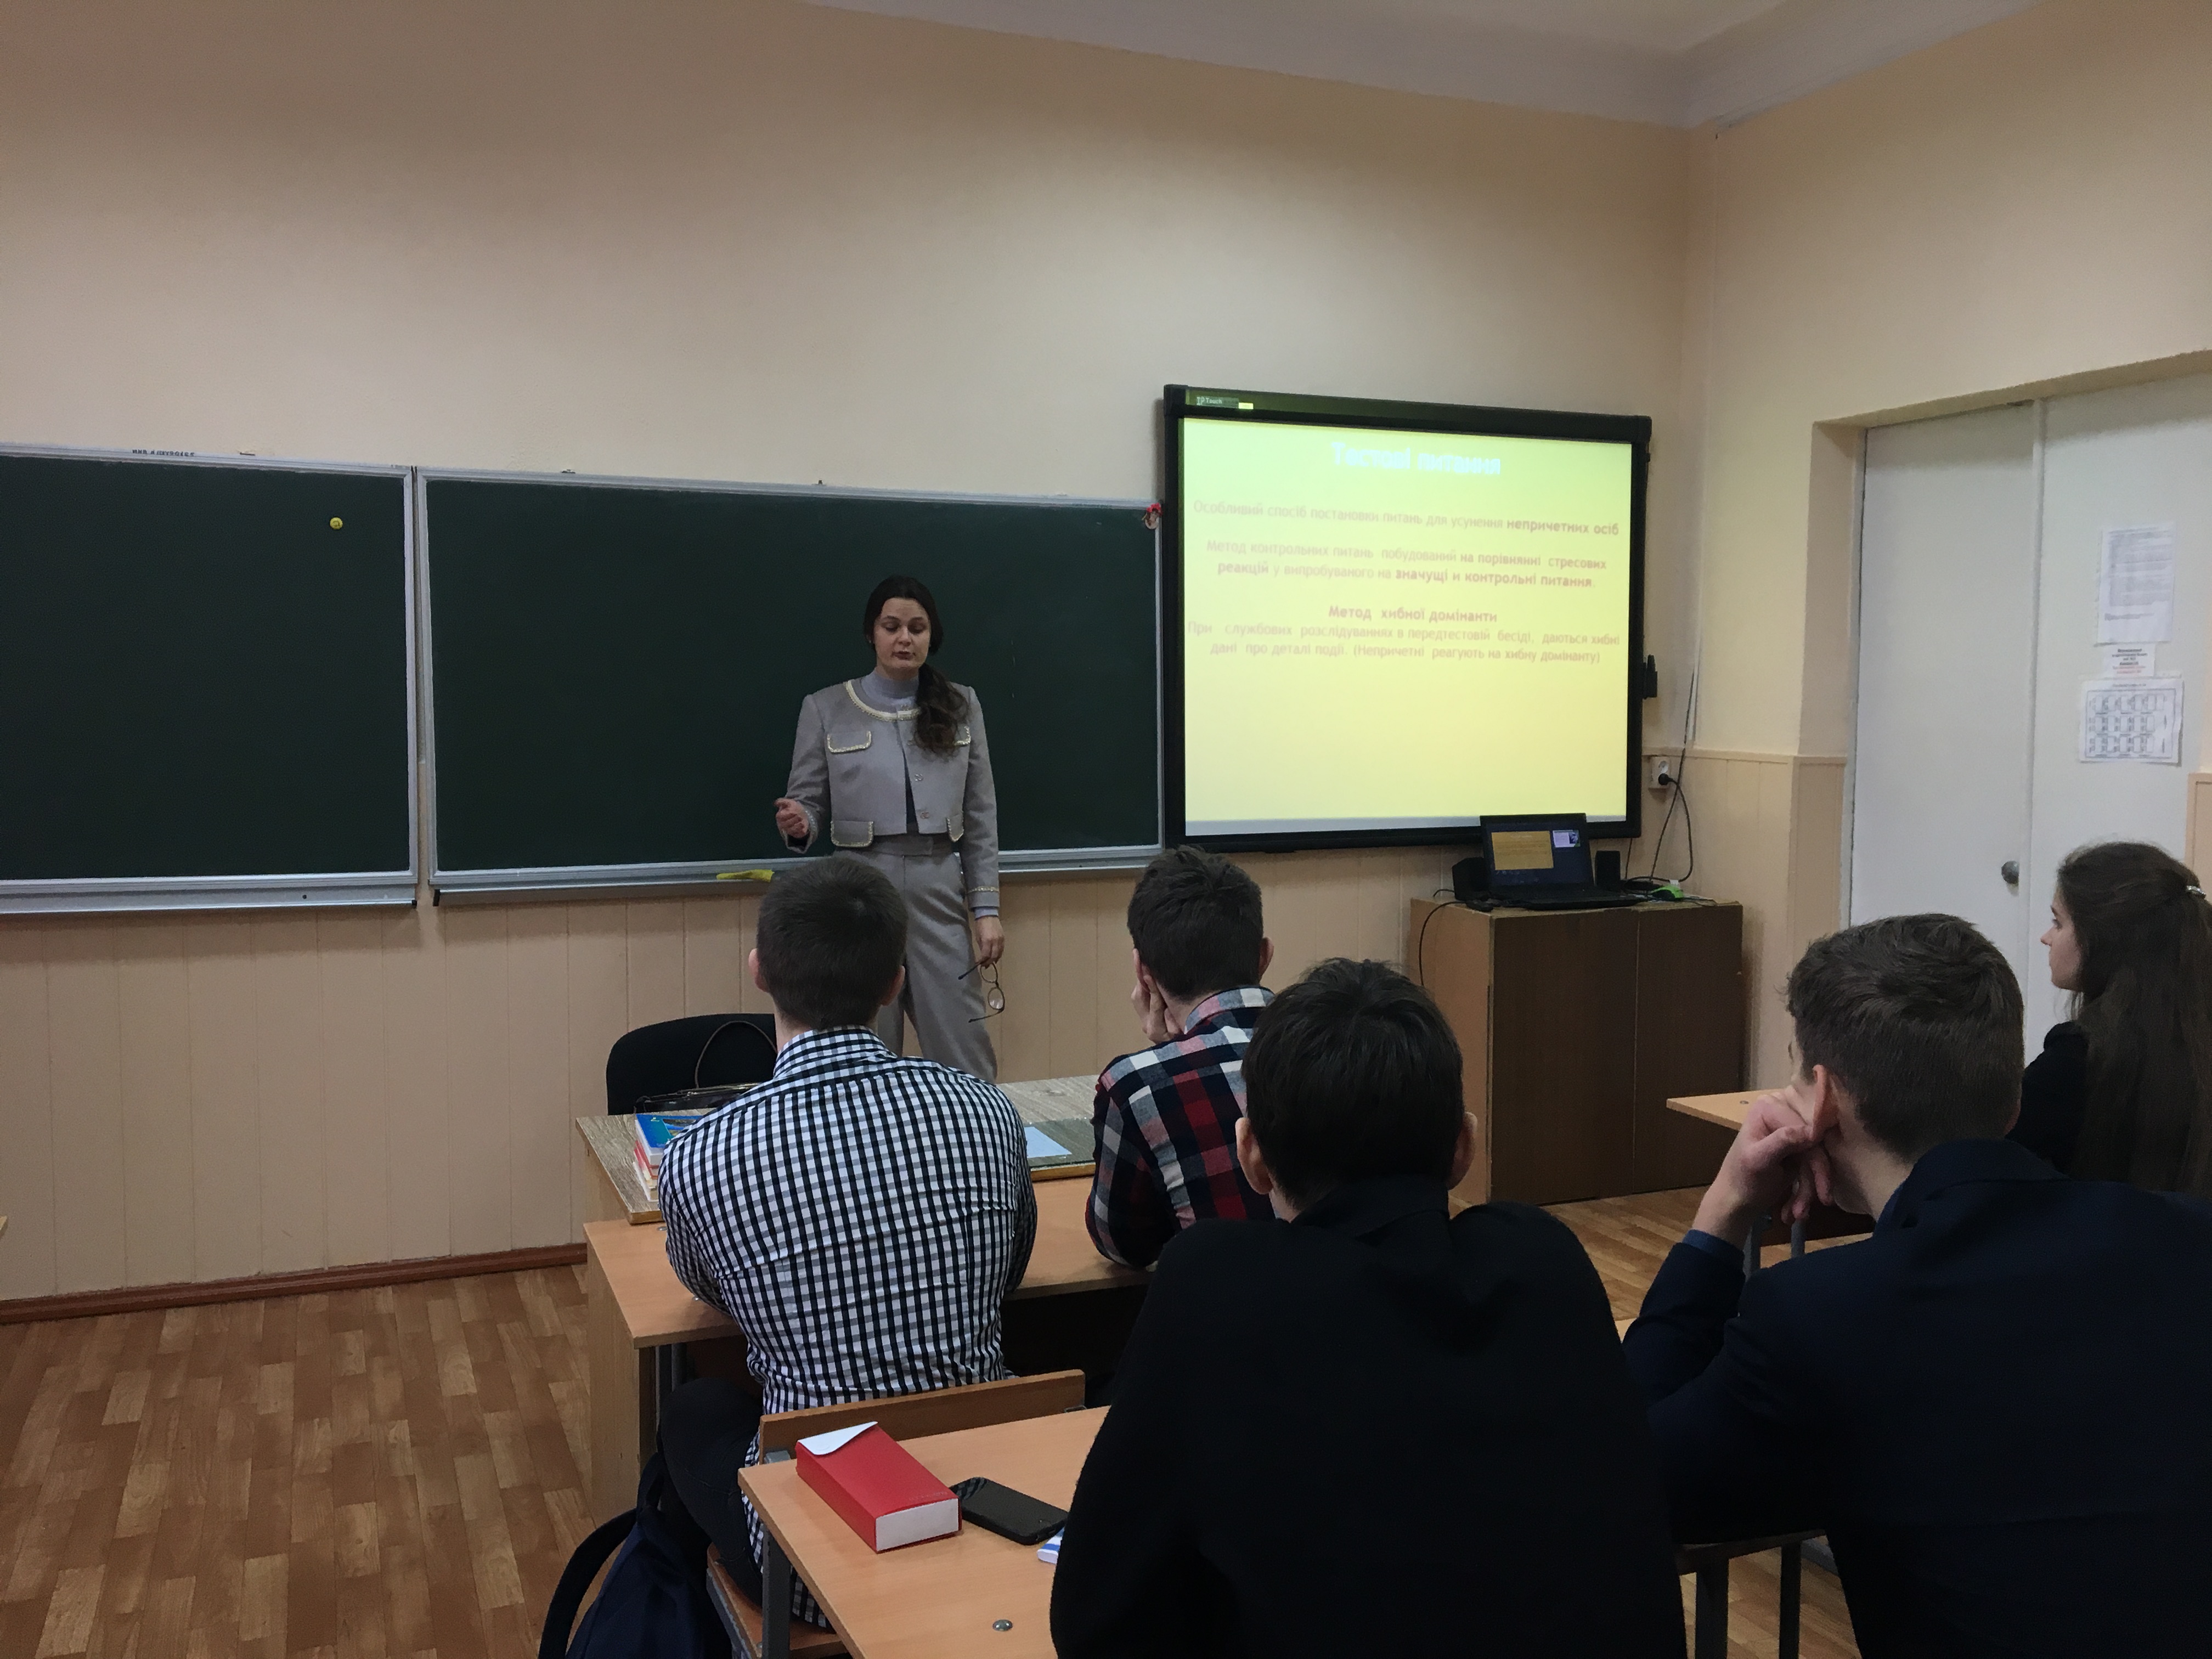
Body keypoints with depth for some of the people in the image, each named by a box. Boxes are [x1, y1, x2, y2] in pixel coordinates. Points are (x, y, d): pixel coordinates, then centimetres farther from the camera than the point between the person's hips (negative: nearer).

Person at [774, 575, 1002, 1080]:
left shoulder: (960, 706, 7)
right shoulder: (826, 709, 3)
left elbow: (981, 817, 7)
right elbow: (809, 804, 5)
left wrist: (986, 907, 1)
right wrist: (797, 824, -20)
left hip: (939, 891, 1)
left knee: (966, 1058, 1)